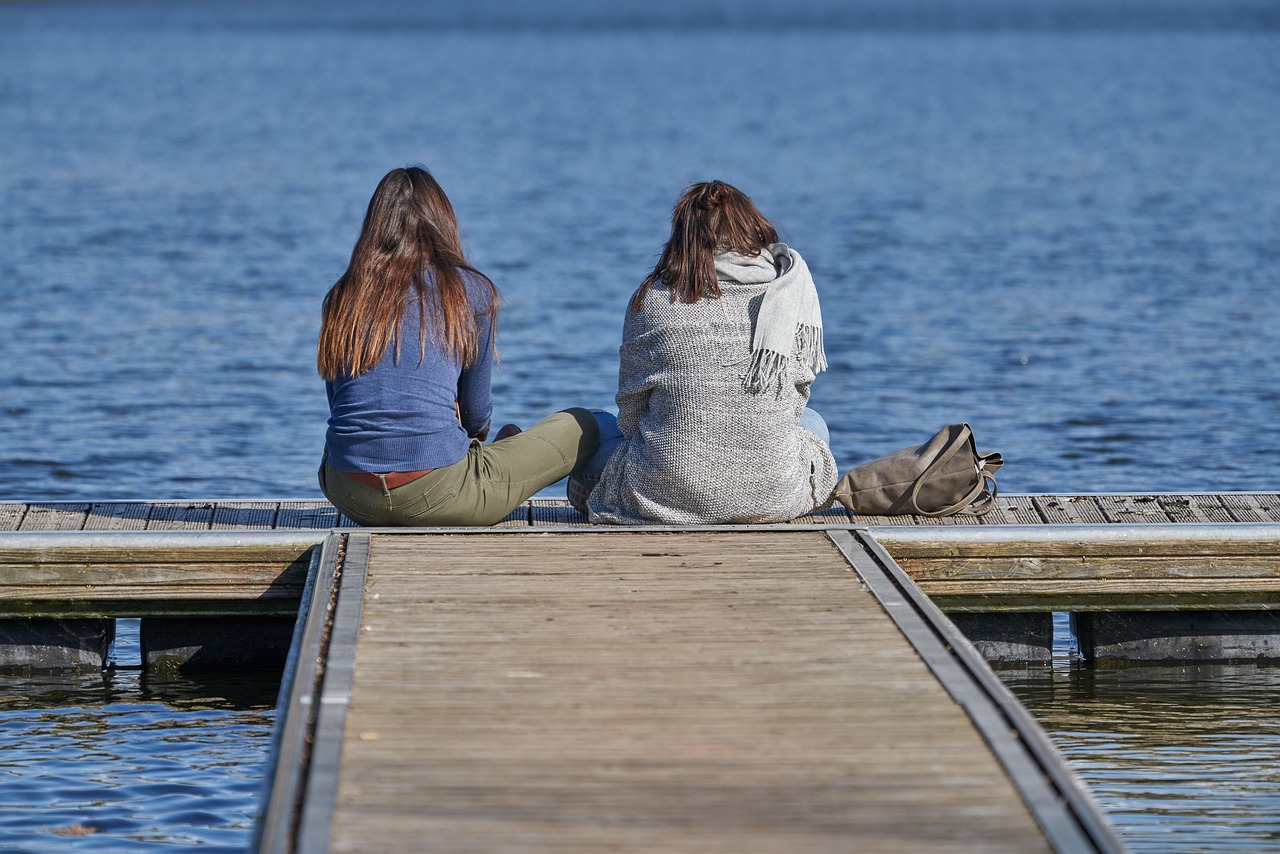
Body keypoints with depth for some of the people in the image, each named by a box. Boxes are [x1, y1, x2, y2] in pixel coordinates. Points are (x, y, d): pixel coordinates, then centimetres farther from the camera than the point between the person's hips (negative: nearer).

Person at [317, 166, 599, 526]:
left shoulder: (341, 298, 11)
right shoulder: (472, 291, 2)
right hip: (435, 495, -3)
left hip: (347, 496, 4)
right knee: (583, 428, 13)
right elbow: (476, 415, 8)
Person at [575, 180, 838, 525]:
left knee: (597, 425, 30)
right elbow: (794, 401, 9)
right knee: (811, 422, 37)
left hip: (667, 496, -2)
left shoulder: (651, 299, -3)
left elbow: (630, 413, 3)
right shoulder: (791, 290, 0)